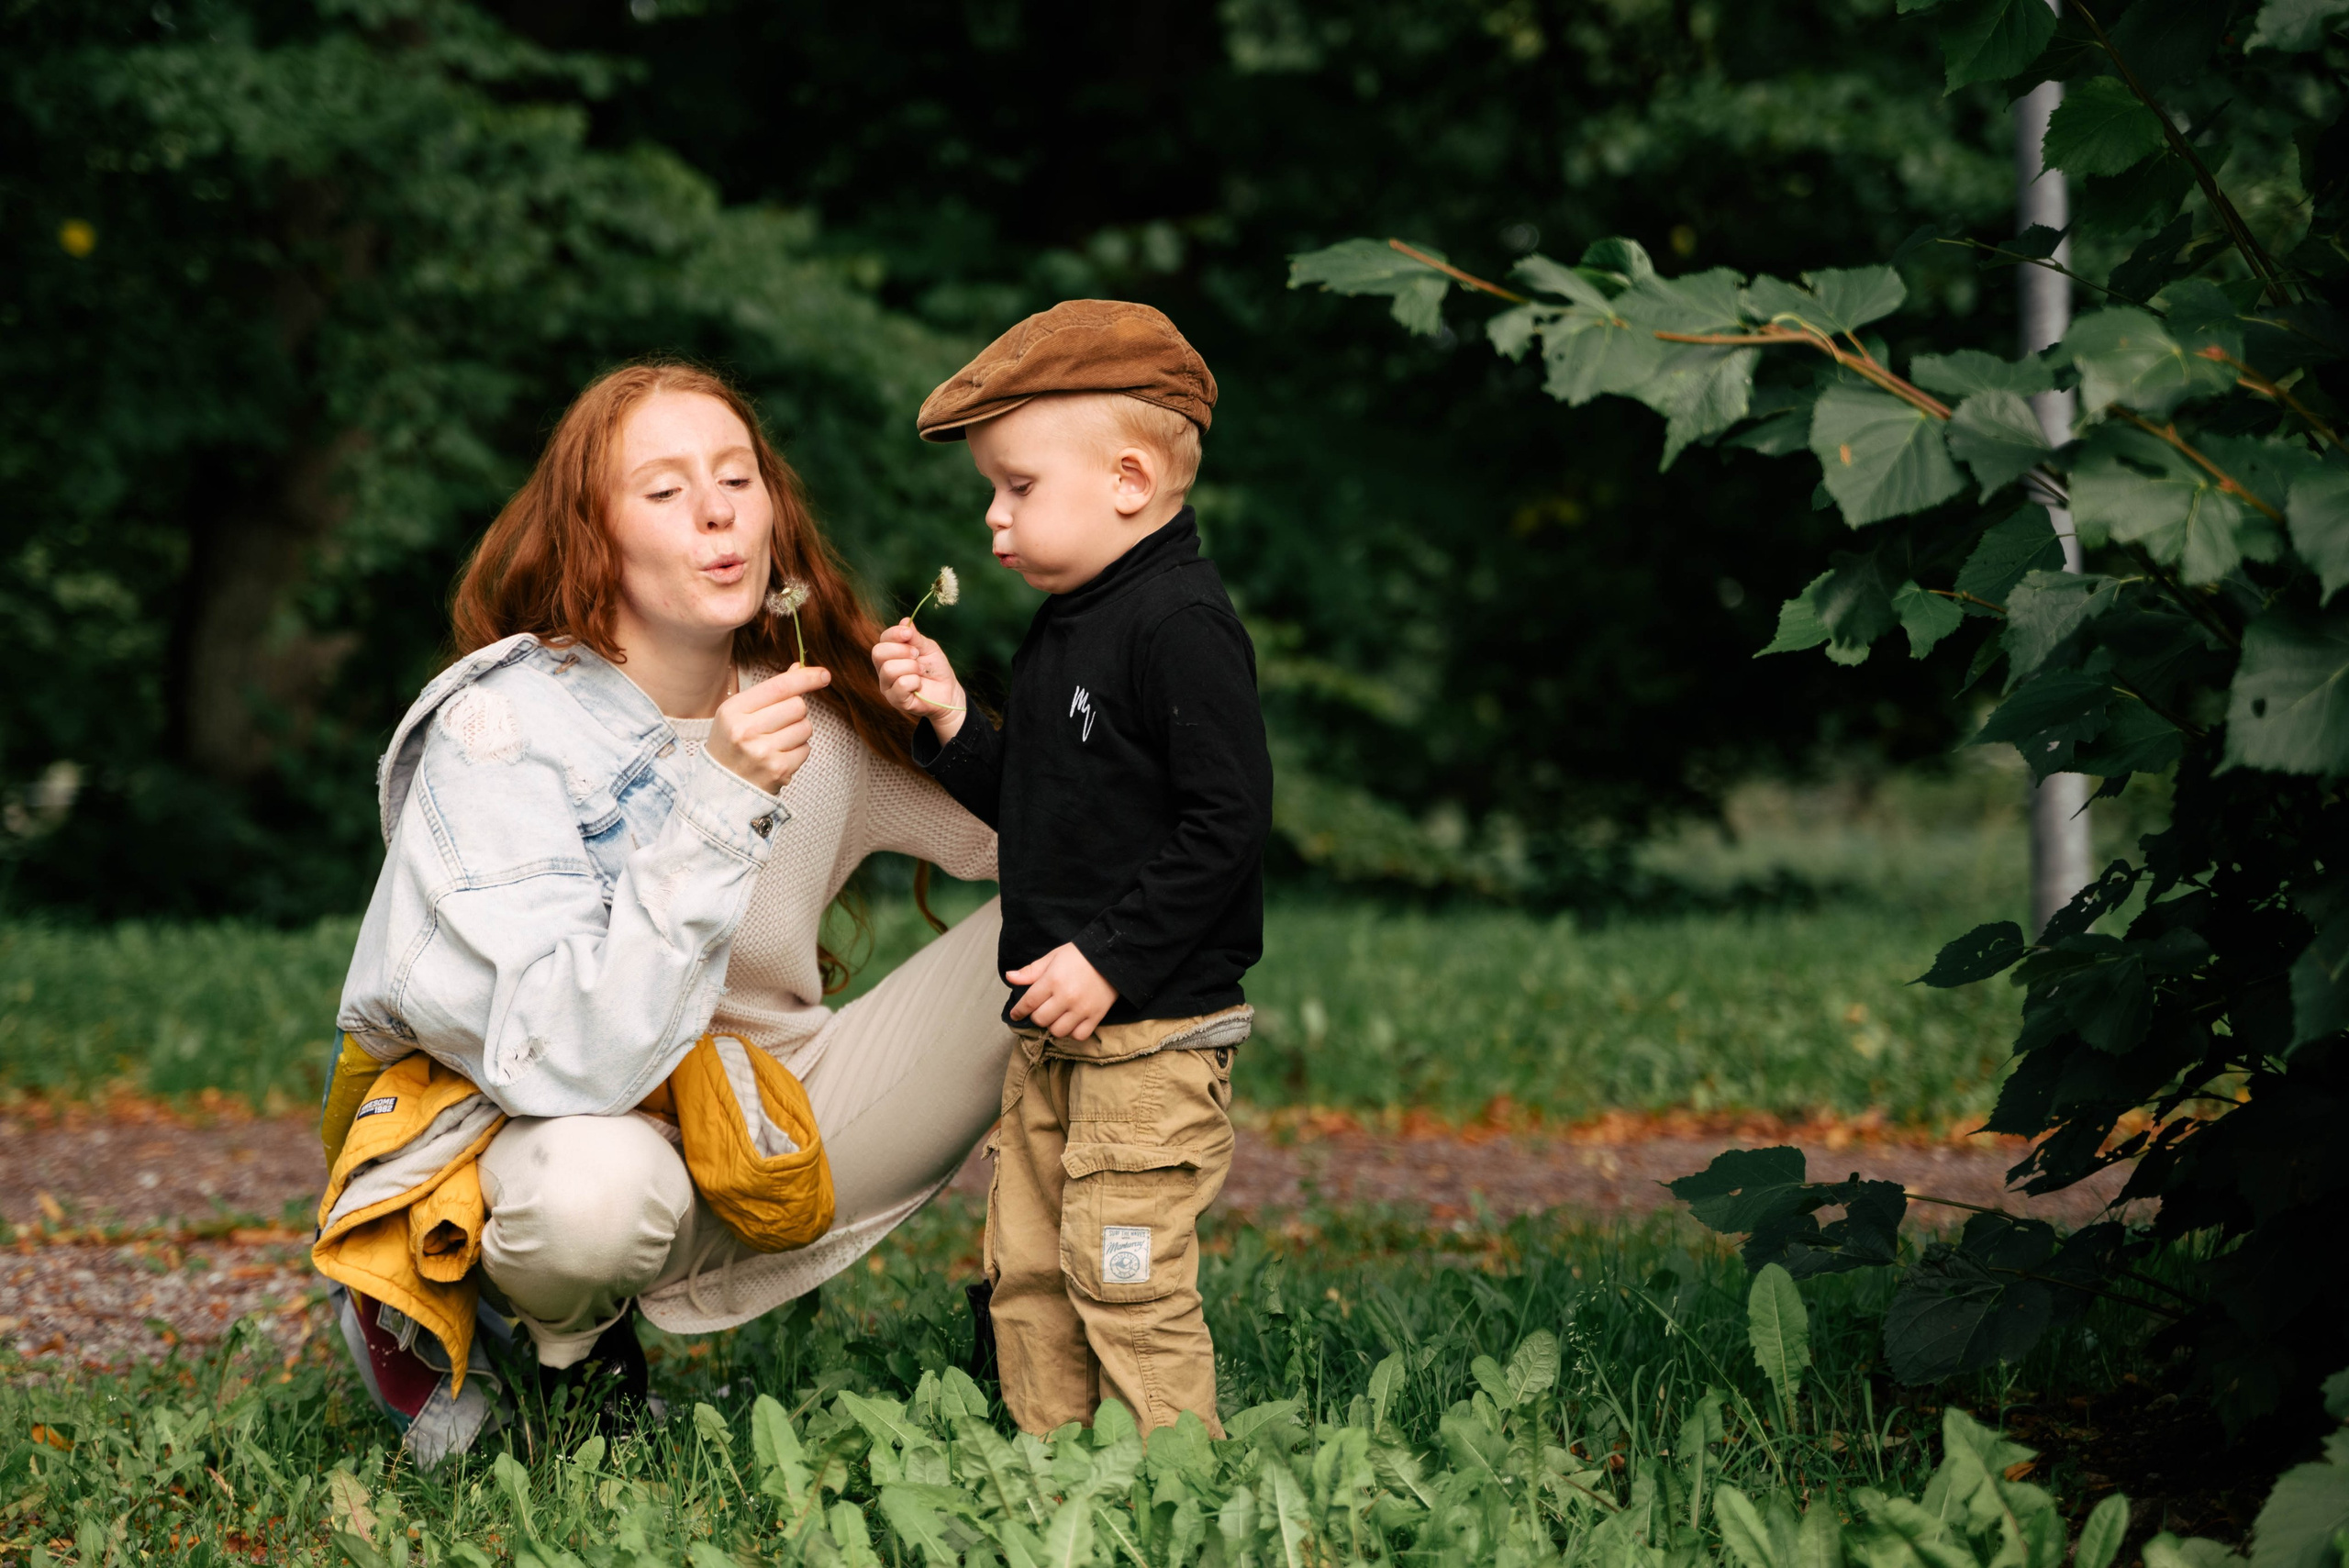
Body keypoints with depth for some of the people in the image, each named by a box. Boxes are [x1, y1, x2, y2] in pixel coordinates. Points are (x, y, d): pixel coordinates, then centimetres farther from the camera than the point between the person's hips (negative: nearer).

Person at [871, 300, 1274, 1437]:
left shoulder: (1182, 625, -16)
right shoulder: (1063, 631, 14)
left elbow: (1226, 821, -20)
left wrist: (1111, 959, -21)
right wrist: (950, 724, 6)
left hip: (1154, 1031, -10)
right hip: (1056, 1026, 10)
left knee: (1125, 1276, -9)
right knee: (1026, 1267, 12)